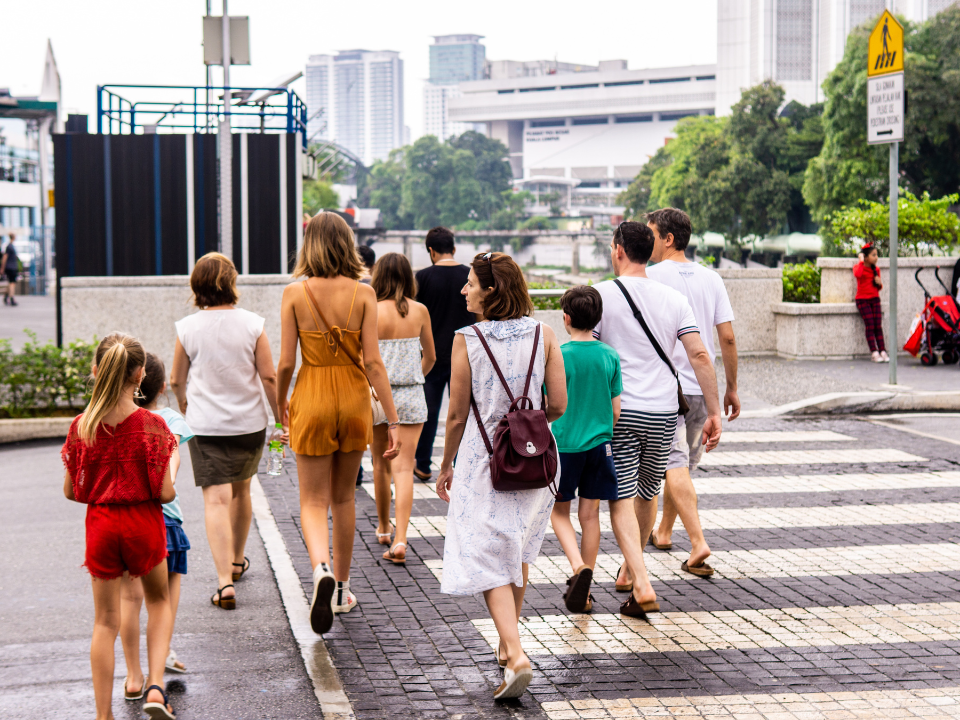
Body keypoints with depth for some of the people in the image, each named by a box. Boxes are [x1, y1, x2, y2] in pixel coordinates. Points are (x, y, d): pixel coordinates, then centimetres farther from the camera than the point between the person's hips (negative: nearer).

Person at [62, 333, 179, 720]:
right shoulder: (152, 425, -14)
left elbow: (72, 491, 0)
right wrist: (173, 458, 3)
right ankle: (155, 685, 8)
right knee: (158, 600, 23)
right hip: (144, 524, -2)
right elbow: (165, 493, -14)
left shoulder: (81, 426, -7)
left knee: (105, 621, 11)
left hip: (100, 524, 2)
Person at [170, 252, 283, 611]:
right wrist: (282, 417, 6)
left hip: (205, 426, -2)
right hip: (249, 423, 2)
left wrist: (185, 409, 23)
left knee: (216, 500, -6)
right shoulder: (252, 324, -6)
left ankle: (225, 580, -18)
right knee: (241, 490, 22)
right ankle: (236, 561, 41)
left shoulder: (187, 328, -6)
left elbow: (176, 382, 4)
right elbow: (269, 377, -5)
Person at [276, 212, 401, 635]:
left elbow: (285, 362, -7)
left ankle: (322, 568, -24)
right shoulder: (363, 294, -6)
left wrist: (280, 401, 13)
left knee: (313, 501, 5)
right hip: (354, 397, 2)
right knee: (344, 497, 17)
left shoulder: (294, 293, -8)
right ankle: (341, 589, 26)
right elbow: (373, 362, -10)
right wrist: (393, 420, -6)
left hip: (312, 398, -2)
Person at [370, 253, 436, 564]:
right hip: (411, 397, 1)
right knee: (403, 468, -3)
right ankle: (400, 539, -16)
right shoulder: (420, 311, 0)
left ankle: (383, 528, 34)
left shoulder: (372, 312, -10)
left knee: (381, 464, 17)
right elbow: (430, 357, 12)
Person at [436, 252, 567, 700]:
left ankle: (516, 655, -14)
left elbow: (457, 415, -7)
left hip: (483, 458, -4)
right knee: (517, 550, 22)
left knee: (489, 560, 1)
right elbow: (558, 405, -2)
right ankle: (508, 643, 33)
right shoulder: (542, 334, -3)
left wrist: (446, 466, 7)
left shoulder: (467, 340, -12)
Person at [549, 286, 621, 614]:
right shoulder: (610, 356, -1)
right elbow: (616, 410, 3)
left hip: (563, 444, -3)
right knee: (590, 514, 10)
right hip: (599, 444, 3)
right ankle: (583, 590, 14)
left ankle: (579, 567, -12)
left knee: (559, 512, 12)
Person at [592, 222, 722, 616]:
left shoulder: (602, 295, -5)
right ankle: (629, 570, 37)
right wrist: (714, 413, 2)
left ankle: (642, 585, -18)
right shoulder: (674, 298, 5)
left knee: (622, 499, -3)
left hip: (618, 410, -4)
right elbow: (700, 355, -1)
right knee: (647, 494, 21)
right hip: (663, 413, 4)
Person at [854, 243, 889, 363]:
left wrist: (879, 283, -2)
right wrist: (861, 261, -18)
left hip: (875, 299, 4)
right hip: (863, 300, -4)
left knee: (878, 326, -4)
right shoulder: (858, 267, -2)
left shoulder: (876, 270, 12)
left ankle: (882, 351, -5)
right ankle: (874, 353, -12)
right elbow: (857, 274, -29)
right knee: (870, 326, -12)